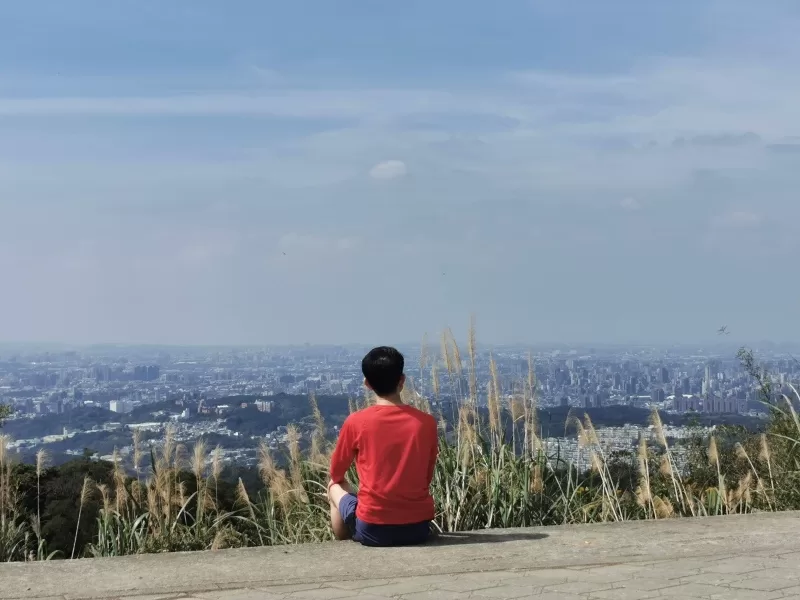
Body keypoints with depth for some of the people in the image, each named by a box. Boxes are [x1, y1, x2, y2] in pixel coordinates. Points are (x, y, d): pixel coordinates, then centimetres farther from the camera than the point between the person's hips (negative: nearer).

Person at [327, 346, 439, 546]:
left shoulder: (356, 422, -8)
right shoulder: (427, 422, -3)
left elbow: (336, 474, 9)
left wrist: (337, 483, 32)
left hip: (372, 530, -2)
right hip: (418, 528, 2)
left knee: (335, 486, 26)